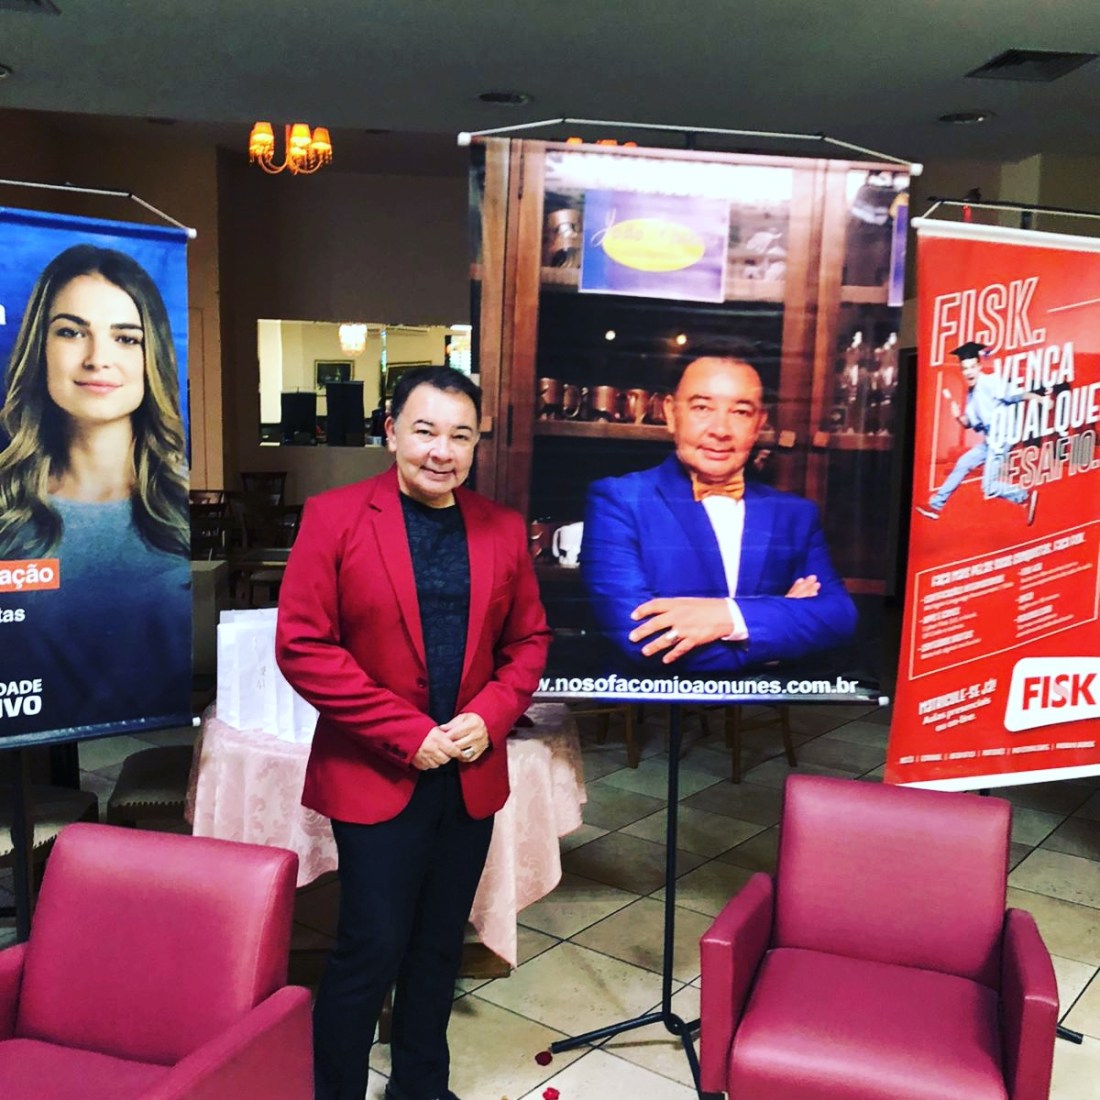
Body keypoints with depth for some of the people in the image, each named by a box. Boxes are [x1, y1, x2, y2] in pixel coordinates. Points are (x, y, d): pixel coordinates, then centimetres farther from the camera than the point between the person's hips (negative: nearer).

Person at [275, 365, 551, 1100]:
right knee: (371, 952, 3)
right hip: (375, 775, -4)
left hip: (471, 776, 4)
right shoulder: (335, 516, -8)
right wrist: (406, 733, -16)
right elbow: (302, 644, -13)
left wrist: (490, 717, -9)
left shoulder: (503, 529, 4)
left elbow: (529, 639, 10)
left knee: (440, 948, 16)